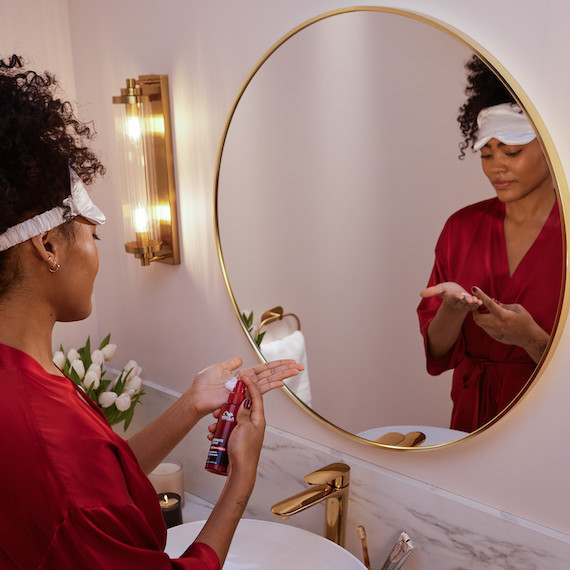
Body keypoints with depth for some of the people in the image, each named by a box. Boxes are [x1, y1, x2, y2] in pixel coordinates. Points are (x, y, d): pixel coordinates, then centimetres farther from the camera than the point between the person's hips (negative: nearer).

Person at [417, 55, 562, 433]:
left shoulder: (565, 234, -8)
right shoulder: (463, 226, 2)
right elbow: (438, 353, 1)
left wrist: (530, 337, -23)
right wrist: (453, 309, -17)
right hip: (471, 421, 3)